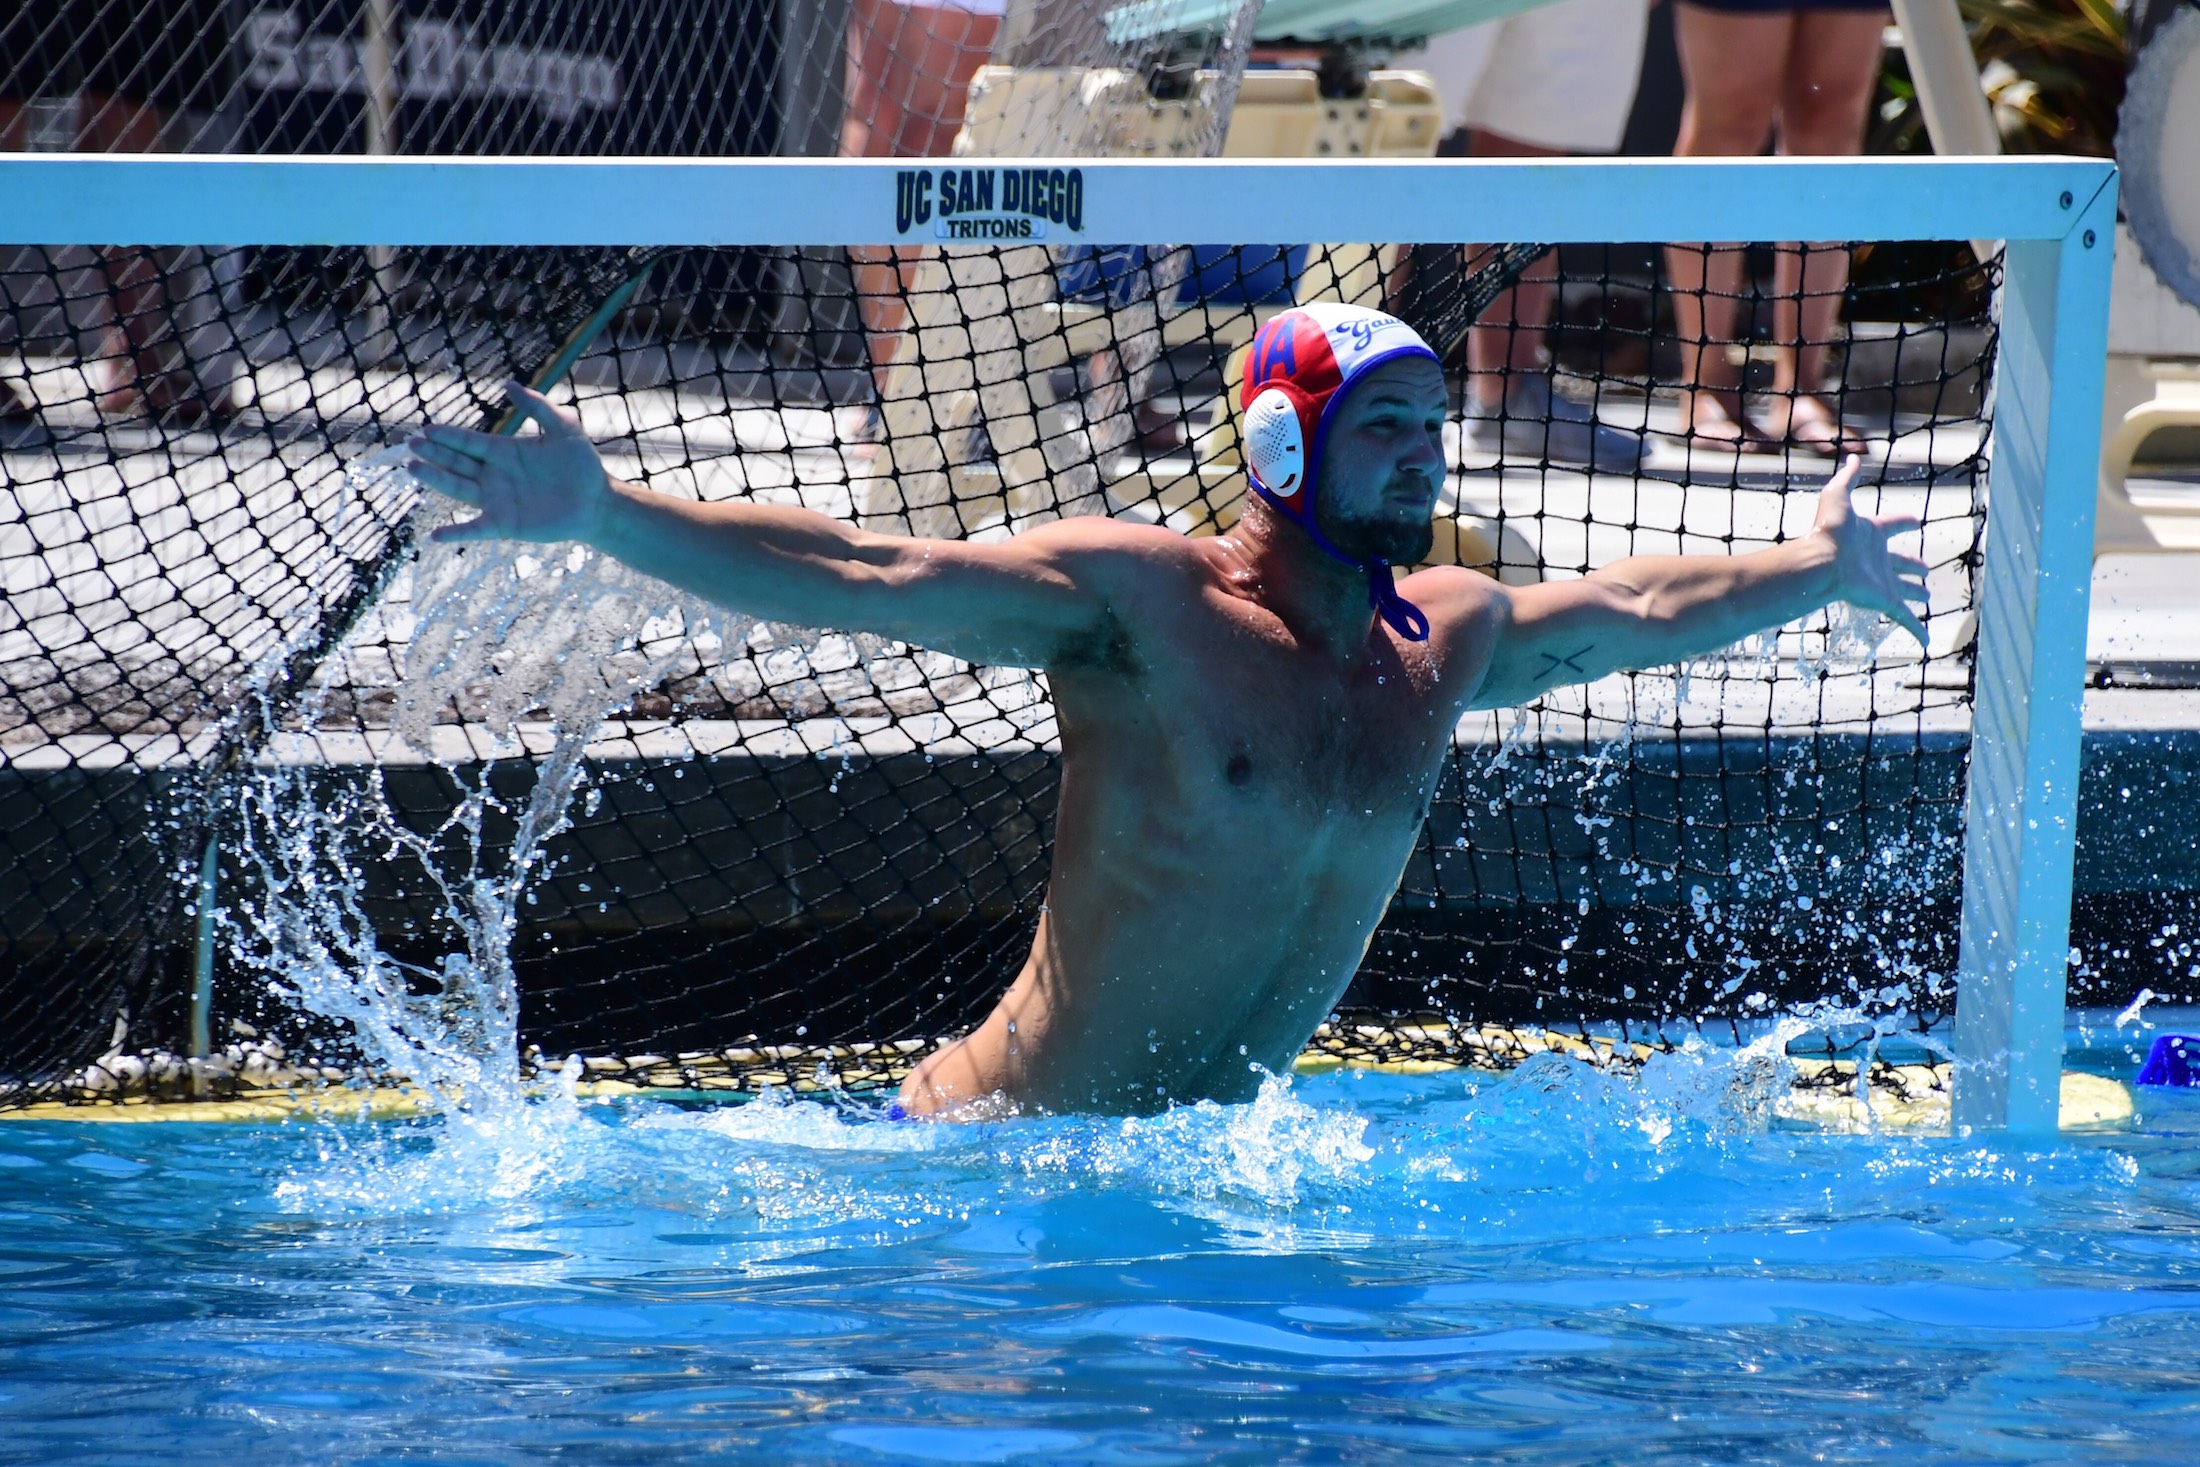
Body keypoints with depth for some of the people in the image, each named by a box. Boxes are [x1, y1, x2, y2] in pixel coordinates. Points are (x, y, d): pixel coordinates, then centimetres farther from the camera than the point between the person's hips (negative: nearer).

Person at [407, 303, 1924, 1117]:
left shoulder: (1446, 637, 8)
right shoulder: (1134, 596, -12)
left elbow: (1633, 609, 29)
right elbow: (862, 574, -21)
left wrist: (1817, 569, 44)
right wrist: (603, 515, -32)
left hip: (1201, 1163, 7)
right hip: (989, 1158, -7)